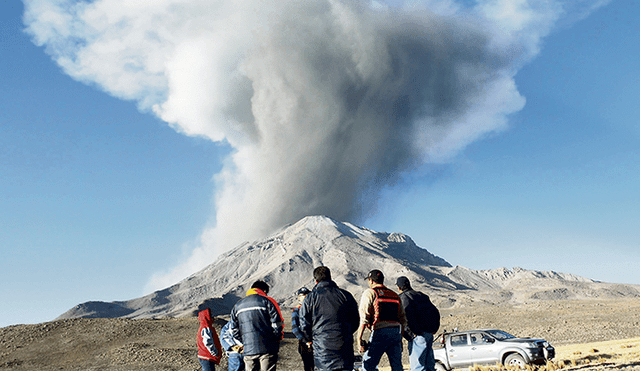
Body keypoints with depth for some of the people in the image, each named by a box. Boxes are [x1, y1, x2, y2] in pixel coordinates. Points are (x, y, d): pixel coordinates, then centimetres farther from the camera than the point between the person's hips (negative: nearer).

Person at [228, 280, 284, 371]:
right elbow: (278, 325, -7)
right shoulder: (268, 301, -1)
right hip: (268, 349, -4)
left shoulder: (237, 306, 14)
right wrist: (277, 340, 9)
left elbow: (233, 330, 13)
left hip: (248, 350, 4)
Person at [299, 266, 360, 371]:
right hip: (345, 346, 2)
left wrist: (312, 338, 18)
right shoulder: (346, 295, 5)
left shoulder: (310, 298, -1)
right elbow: (355, 321, 9)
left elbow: (305, 324, 1)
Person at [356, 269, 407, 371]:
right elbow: (403, 320, 22)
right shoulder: (394, 295, 22)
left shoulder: (370, 293, 4)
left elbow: (364, 318, -7)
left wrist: (358, 338, -8)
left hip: (380, 332, -6)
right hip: (396, 332, 6)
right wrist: (400, 339, 27)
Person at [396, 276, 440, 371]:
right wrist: (434, 329, 18)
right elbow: (435, 312, 21)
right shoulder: (422, 296, 20)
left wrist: (415, 332, -15)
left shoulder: (403, 297, -5)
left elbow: (408, 316, -21)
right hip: (429, 333, 8)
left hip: (418, 335, -8)